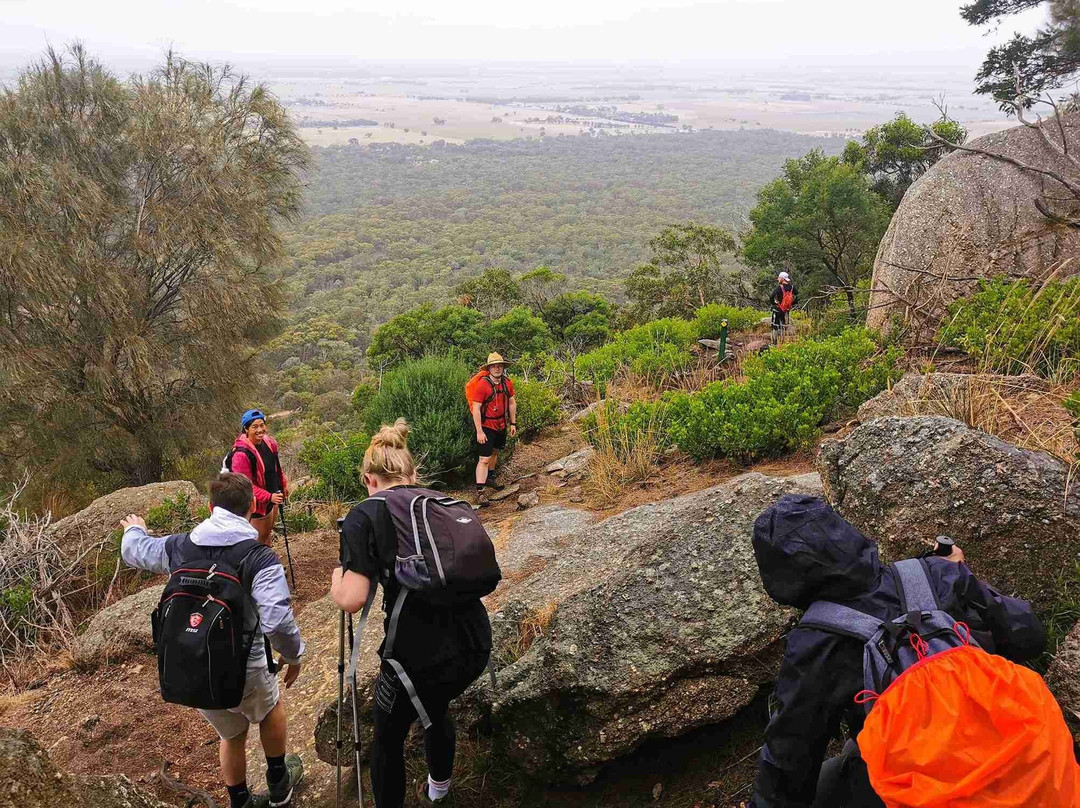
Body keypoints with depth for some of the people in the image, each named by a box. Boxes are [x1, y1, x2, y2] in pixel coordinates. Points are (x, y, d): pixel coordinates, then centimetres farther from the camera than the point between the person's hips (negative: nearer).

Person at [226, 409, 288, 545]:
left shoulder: (268, 443, -5)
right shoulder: (241, 453, -30)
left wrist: (283, 484, 15)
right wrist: (268, 497, -31)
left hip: (272, 496, 8)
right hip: (256, 503, -8)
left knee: (267, 532, 26)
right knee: (259, 537, 6)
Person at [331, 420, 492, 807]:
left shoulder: (364, 516, -6)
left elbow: (351, 600, -14)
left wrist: (337, 575, 7)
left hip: (418, 657, -6)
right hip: (474, 644, 6)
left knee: (388, 738, 22)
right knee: (436, 707, 36)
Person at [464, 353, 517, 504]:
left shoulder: (507, 383, -2)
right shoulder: (482, 385, -21)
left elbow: (511, 403, 11)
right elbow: (476, 409, -21)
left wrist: (513, 423, 10)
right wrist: (479, 431, -23)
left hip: (501, 425, 7)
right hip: (487, 426, -7)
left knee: (495, 452, 23)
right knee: (484, 459, -10)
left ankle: (490, 478, 43)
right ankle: (480, 492, -10)